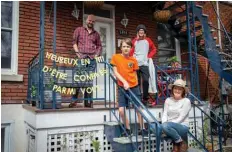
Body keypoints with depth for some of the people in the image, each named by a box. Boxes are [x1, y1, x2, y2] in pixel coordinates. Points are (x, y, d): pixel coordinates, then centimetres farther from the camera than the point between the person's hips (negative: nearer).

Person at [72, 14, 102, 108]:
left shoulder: (96, 34, 19)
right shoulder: (79, 30, 12)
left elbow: (99, 46, 20)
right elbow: (74, 42, 6)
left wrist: (96, 55, 4)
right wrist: (78, 53, -6)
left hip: (92, 59, 2)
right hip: (81, 57, -2)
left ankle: (88, 102, 8)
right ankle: (74, 99, 1)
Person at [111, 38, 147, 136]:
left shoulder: (133, 60, 2)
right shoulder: (116, 57, -2)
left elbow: (135, 74, 9)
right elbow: (115, 72, -6)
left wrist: (136, 86, 2)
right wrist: (124, 82, -16)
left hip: (134, 87, 1)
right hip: (122, 87, -1)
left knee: (139, 108, 5)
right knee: (121, 110, -7)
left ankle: (142, 129, 21)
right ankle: (127, 129, 14)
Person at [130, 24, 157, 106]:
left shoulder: (148, 40, 8)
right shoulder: (134, 41, 7)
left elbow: (154, 49, 17)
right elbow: (131, 51, 13)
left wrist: (149, 56, 6)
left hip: (144, 64, 0)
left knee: (145, 81, -9)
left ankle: (145, 99, 1)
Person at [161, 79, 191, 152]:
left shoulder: (186, 101, -5)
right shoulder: (168, 100, 7)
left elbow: (181, 118, -11)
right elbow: (165, 114, 2)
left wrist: (166, 124, -19)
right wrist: (164, 124, -19)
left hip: (182, 127, -4)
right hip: (171, 127, 4)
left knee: (166, 125, -33)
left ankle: (181, 142, -5)